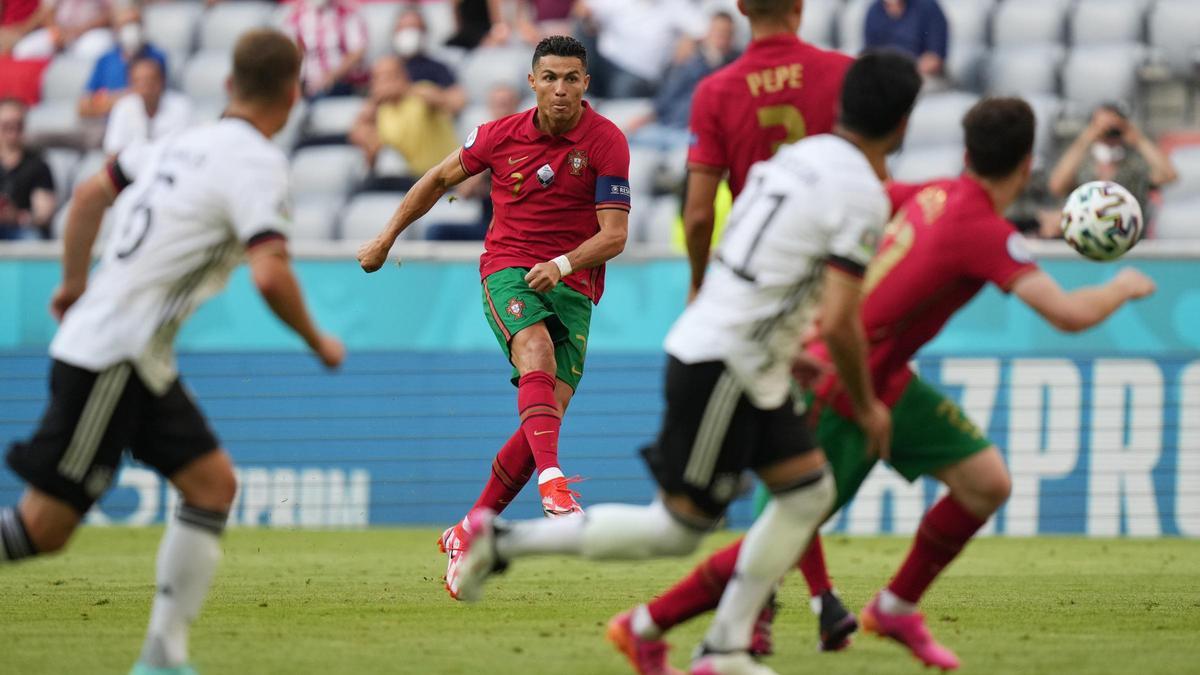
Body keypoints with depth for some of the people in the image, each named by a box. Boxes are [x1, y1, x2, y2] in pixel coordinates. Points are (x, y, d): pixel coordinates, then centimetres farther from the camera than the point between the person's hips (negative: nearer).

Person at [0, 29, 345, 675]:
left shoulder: (187, 143, 11)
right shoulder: (257, 163, -13)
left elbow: (90, 192, 21)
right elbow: (270, 276, -24)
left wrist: (76, 282, 31)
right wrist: (318, 343, -8)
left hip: (142, 361, 9)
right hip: (111, 356, -9)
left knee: (213, 482, 6)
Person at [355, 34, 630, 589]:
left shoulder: (606, 143, -6)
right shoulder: (501, 135, 1)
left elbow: (614, 235, -10)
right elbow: (441, 178, 19)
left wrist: (563, 265, -27)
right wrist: (386, 238, 22)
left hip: (572, 284, 0)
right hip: (507, 270, 0)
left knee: (548, 415, -9)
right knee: (536, 353, -33)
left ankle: (468, 533, 4)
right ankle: (553, 482, -52)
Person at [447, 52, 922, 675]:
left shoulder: (796, 157, 11)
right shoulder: (862, 194, -15)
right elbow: (839, 323, -20)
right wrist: (867, 407, -4)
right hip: (722, 369, -9)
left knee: (809, 492, 12)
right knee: (679, 528, -3)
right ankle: (502, 540, 0)